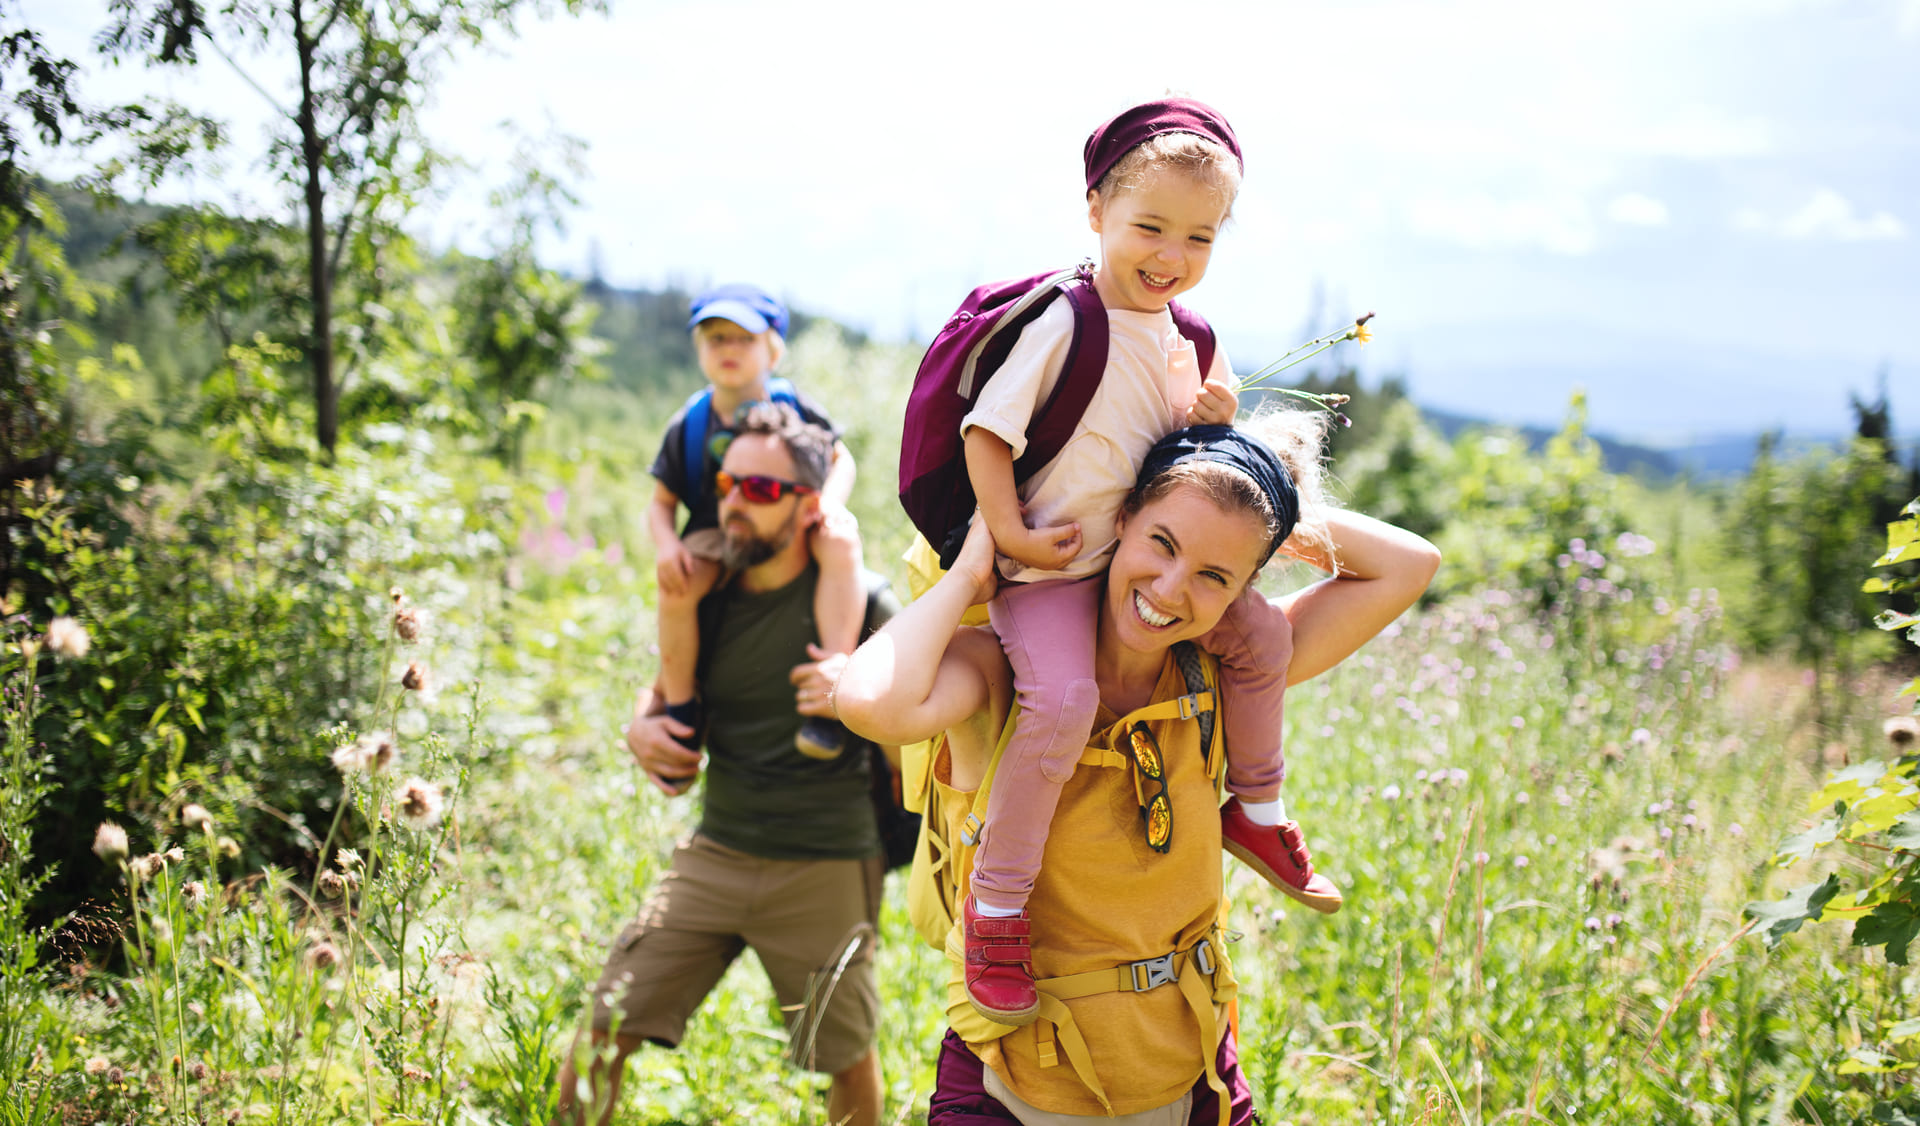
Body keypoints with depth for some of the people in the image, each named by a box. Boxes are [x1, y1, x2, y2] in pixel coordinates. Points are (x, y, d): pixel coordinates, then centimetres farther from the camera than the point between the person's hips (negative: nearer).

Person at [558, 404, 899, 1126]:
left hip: (824, 870, -3)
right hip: (713, 856, 4)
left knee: (848, 1059, 12)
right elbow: (665, 688, 21)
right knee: (603, 1035, -3)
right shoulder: (708, 597, 4)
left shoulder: (858, 601, -9)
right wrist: (642, 726, -2)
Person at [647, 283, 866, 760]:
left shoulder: (794, 407, -1)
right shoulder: (688, 425, 0)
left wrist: (831, 502, -14)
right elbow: (662, 502, 6)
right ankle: (680, 709, -9)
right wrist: (666, 544, -17)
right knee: (675, 585, -32)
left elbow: (841, 459, 9)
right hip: (716, 535, 1)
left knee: (841, 545, -35)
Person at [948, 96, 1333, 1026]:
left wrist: (1213, 420, -3)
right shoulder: (1064, 325, -16)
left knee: (1261, 632, 4)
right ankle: (996, 901, -15)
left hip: (1141, 555, 8)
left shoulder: (1183, 338, 8)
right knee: (1062, 699, -30)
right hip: (1047, 570, -8)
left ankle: (1256, 812, 25)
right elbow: (986, 429, -15)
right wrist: (1009, 536, -19)